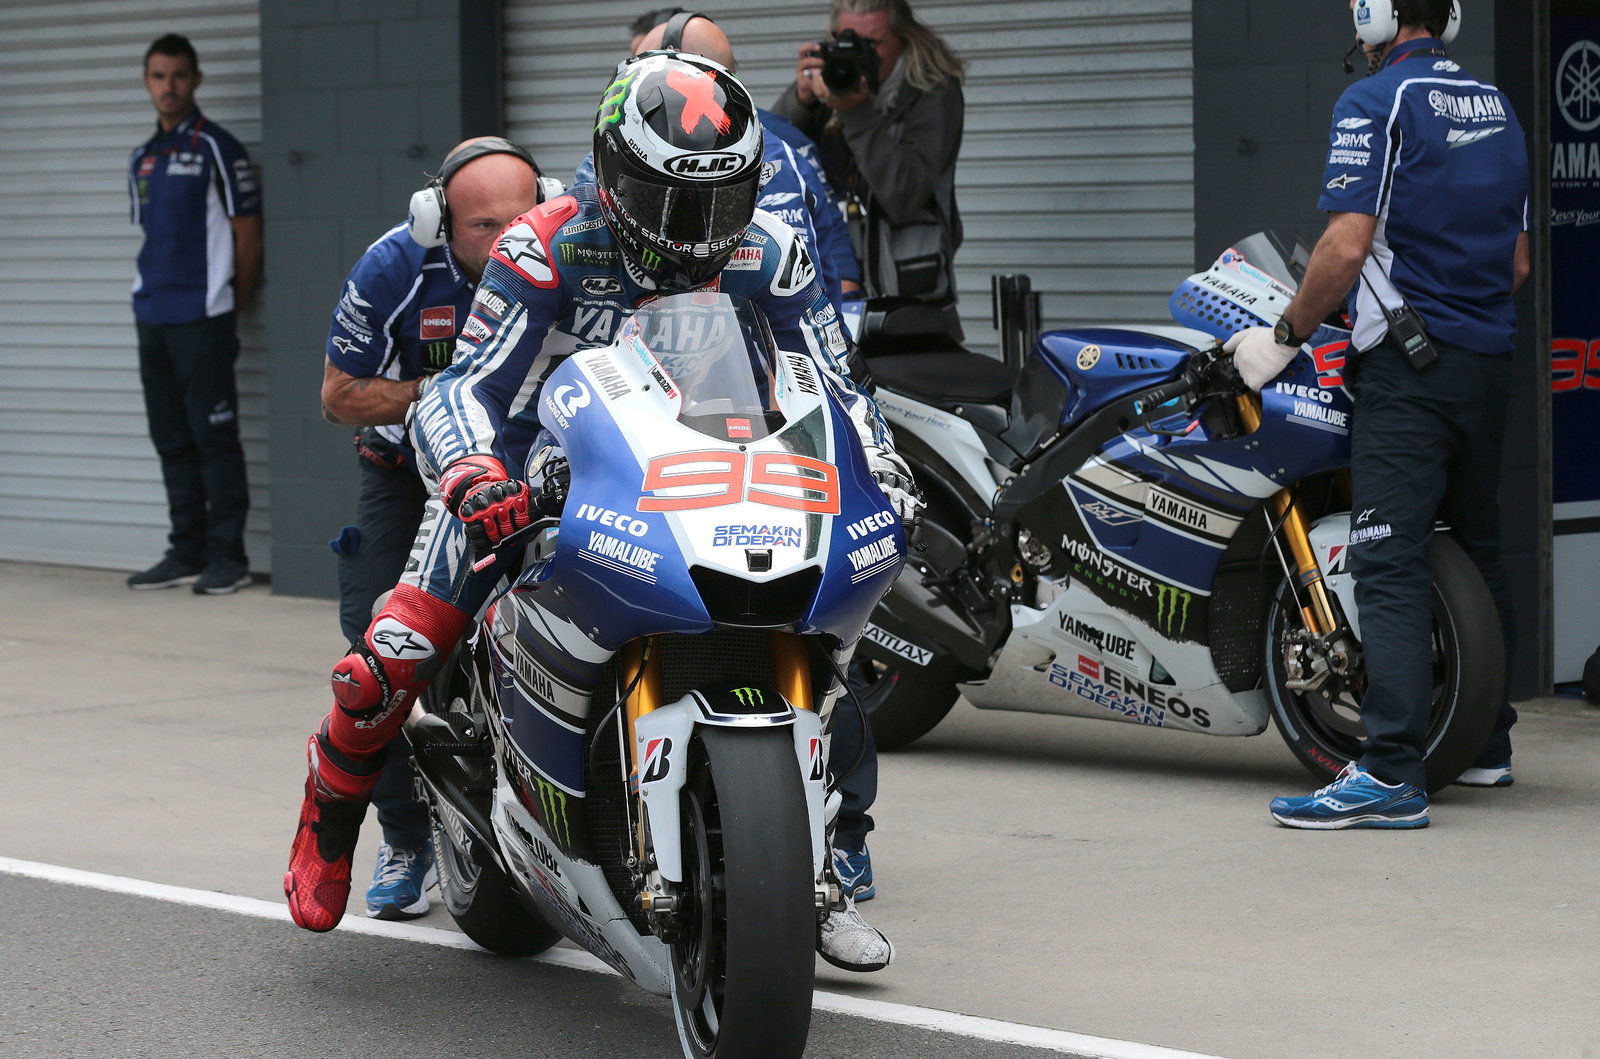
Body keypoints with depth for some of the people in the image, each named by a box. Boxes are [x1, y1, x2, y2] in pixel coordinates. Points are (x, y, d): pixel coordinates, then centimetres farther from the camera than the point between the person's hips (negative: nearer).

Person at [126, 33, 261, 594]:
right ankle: (187, 553, 17)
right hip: (153, 321, 7)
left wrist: (227, 305, -1)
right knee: (172, 443, 11)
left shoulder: (217, 148, -6)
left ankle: (227, 556, -1)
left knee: (215, 442, -4)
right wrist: (152, 297, 12)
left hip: (202, 321, -7)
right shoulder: (142, 159, 15)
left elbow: (247, 235, -5)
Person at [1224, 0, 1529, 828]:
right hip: (1489, 360, 8)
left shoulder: (1374, 104, -10)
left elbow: (1347, 245, -18)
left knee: (1390, 565, -13)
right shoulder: (1497, 109, 15)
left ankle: (1391, 774, -21)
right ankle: (1486, 742, 27)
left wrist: (1286, 334, -8)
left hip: (1405, 364, -8)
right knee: (1476, 549, 19)